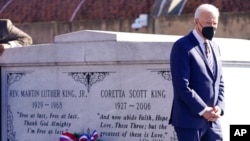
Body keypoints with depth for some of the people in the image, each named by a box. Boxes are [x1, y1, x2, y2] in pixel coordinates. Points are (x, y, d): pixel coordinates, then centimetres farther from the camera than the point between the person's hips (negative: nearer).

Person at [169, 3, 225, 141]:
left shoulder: (215, 47, 16)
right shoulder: (182, 46, -9)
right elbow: (182, 86, -15)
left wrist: (219, 107, 0)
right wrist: (203, 110, -16)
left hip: (212, 121, 7)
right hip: (190, 120, -7)